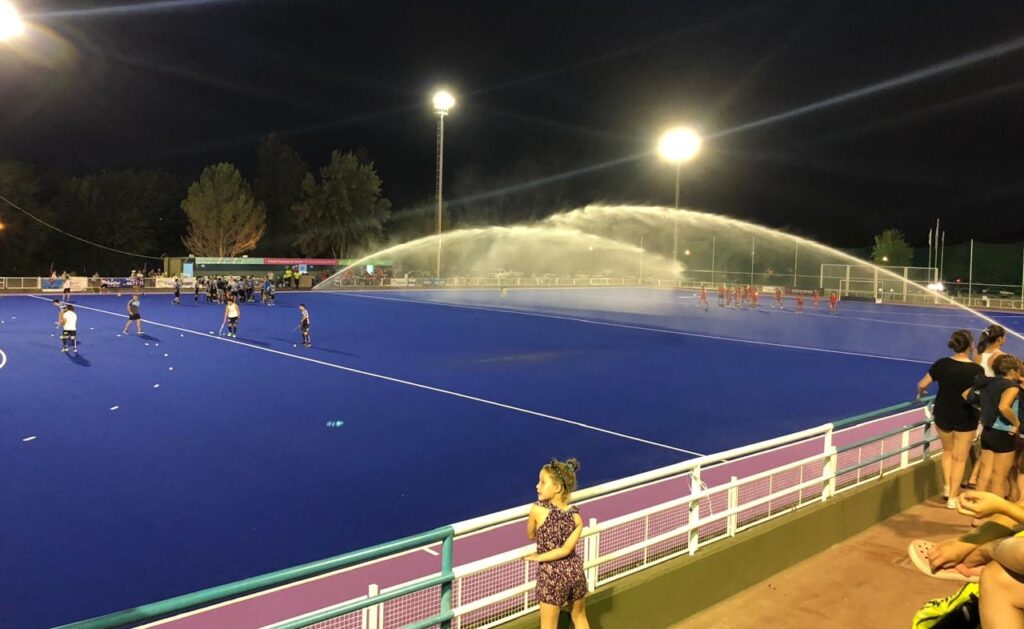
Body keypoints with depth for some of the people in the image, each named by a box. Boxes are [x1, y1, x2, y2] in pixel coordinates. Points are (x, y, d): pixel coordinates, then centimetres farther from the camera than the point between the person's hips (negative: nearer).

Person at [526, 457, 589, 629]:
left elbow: (531, 536, 0)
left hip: (552, 576, -3)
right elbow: (566, 549, -16)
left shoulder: (537, 510, -18)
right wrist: (539, 557, -7)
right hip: (574, 570, 4)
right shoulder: (576, 516, -9)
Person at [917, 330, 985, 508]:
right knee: (960, 458, 11)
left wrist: (920, 393, 19)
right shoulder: (977, 369, -16)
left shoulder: (941, 364, -9)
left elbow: (922, 385, -4)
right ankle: (952, 498, 15)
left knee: (948, 451, 27)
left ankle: (947, 487, 23)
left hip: (942, 415, 3)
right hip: (966, 419, -2)